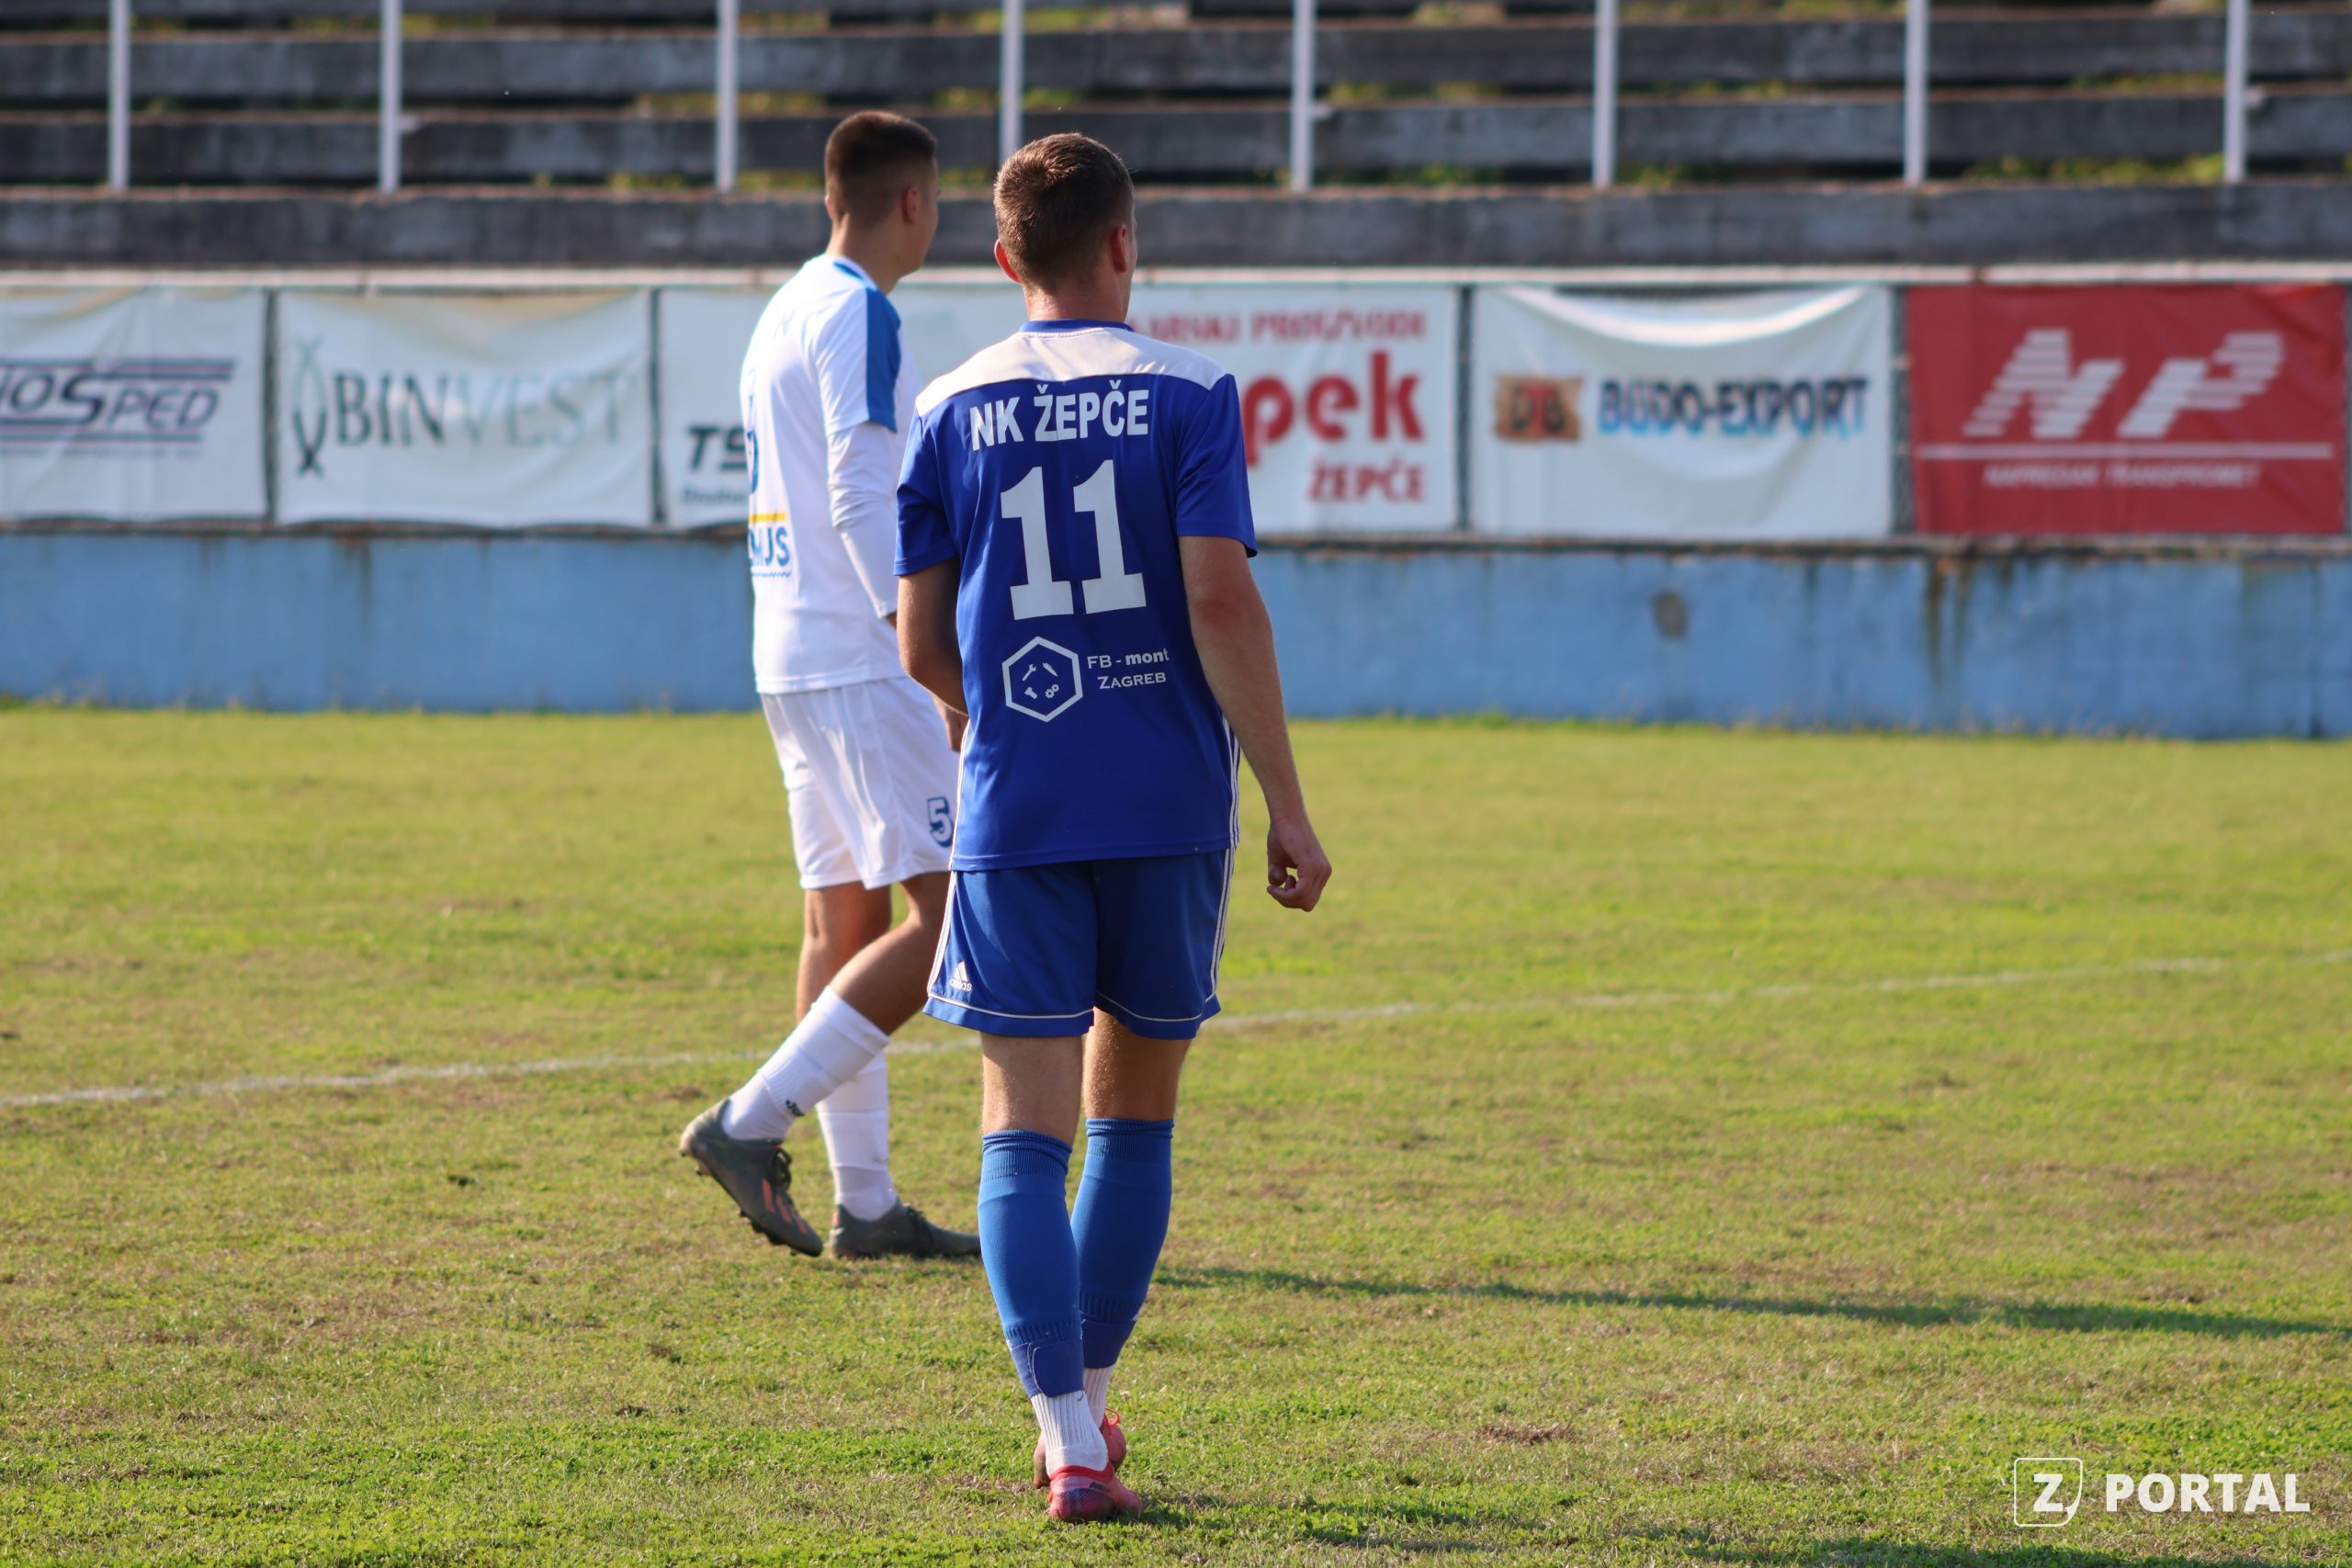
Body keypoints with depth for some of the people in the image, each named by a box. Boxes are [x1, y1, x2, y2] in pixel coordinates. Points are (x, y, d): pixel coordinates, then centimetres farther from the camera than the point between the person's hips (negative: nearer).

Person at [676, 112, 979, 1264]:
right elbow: (864, 505, -19)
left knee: (846, 916, 9)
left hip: (790, 656, 10)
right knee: (952, 916, -10)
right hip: (858, 663, -10)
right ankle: (751, 1124, -14)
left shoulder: (784, 315, 17)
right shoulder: (859, 317, -12)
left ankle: (866, 1203, 9)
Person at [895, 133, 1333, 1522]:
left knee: (1026, 1125, -1)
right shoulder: (1187, 393, -1)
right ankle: (1088, 1398, 25)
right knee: (1135, 1113, 16)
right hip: (1171, 806, 0)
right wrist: (1287, 807, -8)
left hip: (1016, 810, 0)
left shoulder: (952, 411, 5)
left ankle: (1069, 1440, -13)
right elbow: (1221, 598, -11)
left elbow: (923, 650, 7)